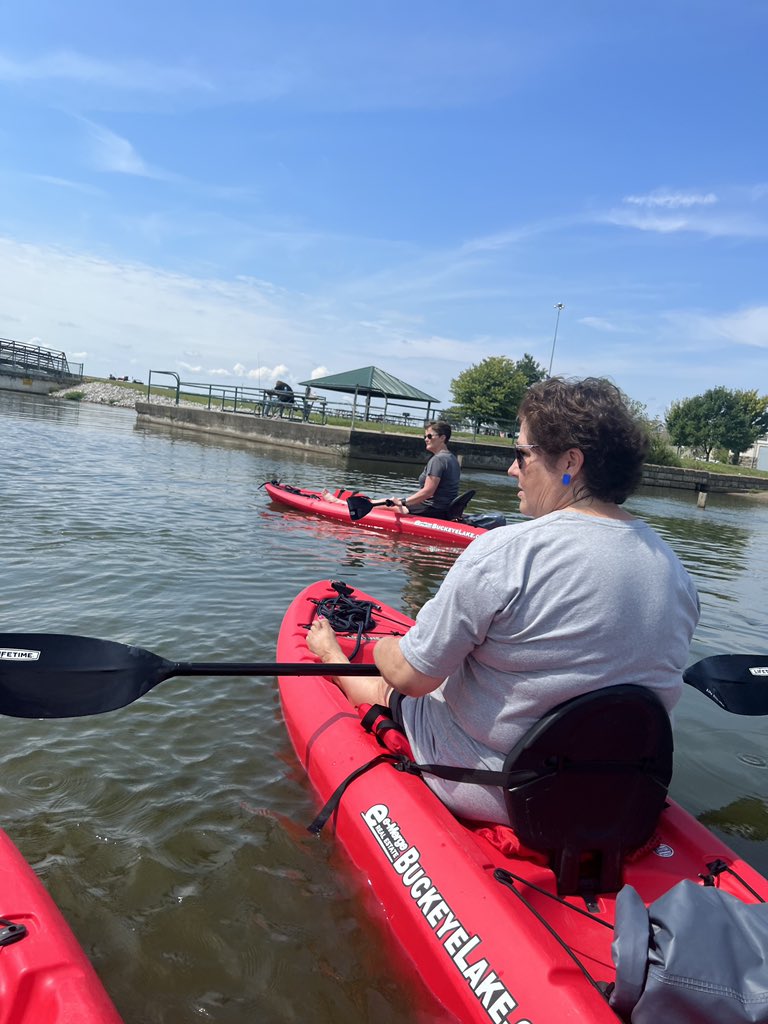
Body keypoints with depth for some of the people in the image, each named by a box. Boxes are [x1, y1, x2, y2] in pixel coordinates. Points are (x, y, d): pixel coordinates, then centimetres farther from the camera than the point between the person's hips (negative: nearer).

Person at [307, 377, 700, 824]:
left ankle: (334, 657, 52)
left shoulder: (505, 552, -27)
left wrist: (384, 648, 3)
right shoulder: (678, 573, -6)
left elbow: (410, 677, -20)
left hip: (483, 795, -6)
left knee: (388, 685, 21)